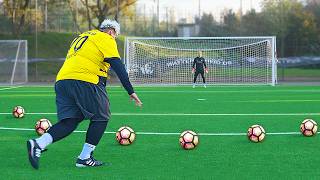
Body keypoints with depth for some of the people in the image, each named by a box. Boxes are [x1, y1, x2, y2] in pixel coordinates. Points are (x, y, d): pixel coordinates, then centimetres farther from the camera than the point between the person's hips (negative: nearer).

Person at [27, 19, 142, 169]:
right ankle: (85, 158, 5)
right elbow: (118, 66, -3)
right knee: (101, 117, 7)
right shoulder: (106, 39, 6)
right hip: (85, 80, -8)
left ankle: (38, 144, -15)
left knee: (69, 121, 6)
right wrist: (131, 91, -3)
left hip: (62, 80, 8)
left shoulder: (81, 37, 32)